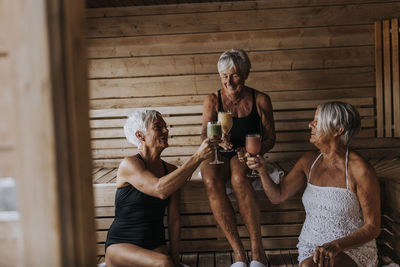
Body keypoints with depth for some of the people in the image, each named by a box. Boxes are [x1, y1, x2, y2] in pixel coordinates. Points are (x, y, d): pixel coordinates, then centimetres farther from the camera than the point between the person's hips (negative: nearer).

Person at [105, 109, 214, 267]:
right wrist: (198, 157, -28)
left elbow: (174, 219, 7)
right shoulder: (129, 164, -11)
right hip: (121, 245, -6)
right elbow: (160, 190, -28)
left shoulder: (171, 170, 7)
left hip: (156, 247, 6)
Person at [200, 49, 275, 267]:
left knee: (238, 178, -37)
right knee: (211, 181, -34)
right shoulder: (212, 101, 5)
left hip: (245, 157, -1)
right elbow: (205, 134, 0)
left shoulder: (260, 100, 3)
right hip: (218, 155, 1)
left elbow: (270, 138, 4)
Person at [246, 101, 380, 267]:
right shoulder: (309, 161, 5)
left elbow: (372, 227, -11)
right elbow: (277, 196, 5)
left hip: (353, 248, -4)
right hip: (312, 246, 4)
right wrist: (262, 170, -12)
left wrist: (336, 246, -24)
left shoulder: (359, 170, -13)